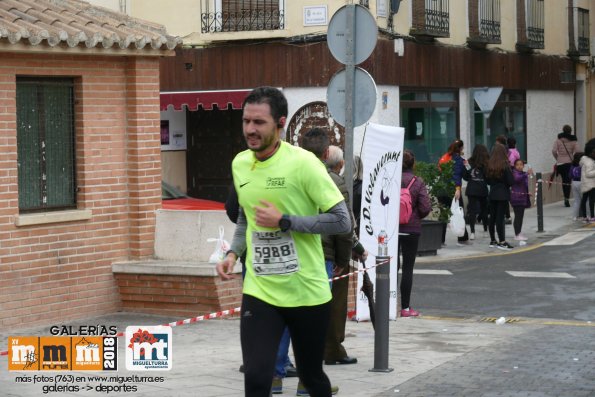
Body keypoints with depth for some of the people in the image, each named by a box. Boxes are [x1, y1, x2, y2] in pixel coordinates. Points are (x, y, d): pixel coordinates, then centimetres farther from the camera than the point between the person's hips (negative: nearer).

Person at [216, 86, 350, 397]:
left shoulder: (302, 163, -14)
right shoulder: (239, 164, 4)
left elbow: (341, 221, -14)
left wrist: (284, 222, -20)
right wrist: (233, 253, 5)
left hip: (307, 293, -3)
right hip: (259, 291, 3)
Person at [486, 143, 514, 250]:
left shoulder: (489, 165, 0)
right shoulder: (505, 165, -13)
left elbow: (487, 180, 7)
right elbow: (510, 181, -12)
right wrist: (505, 184, 7)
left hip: (492, 193, 5)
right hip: (503, 194, -5)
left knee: (492, 217, 11)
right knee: (500, 218, -5)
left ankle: (492, 240, 19)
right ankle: (502, 242, -6)